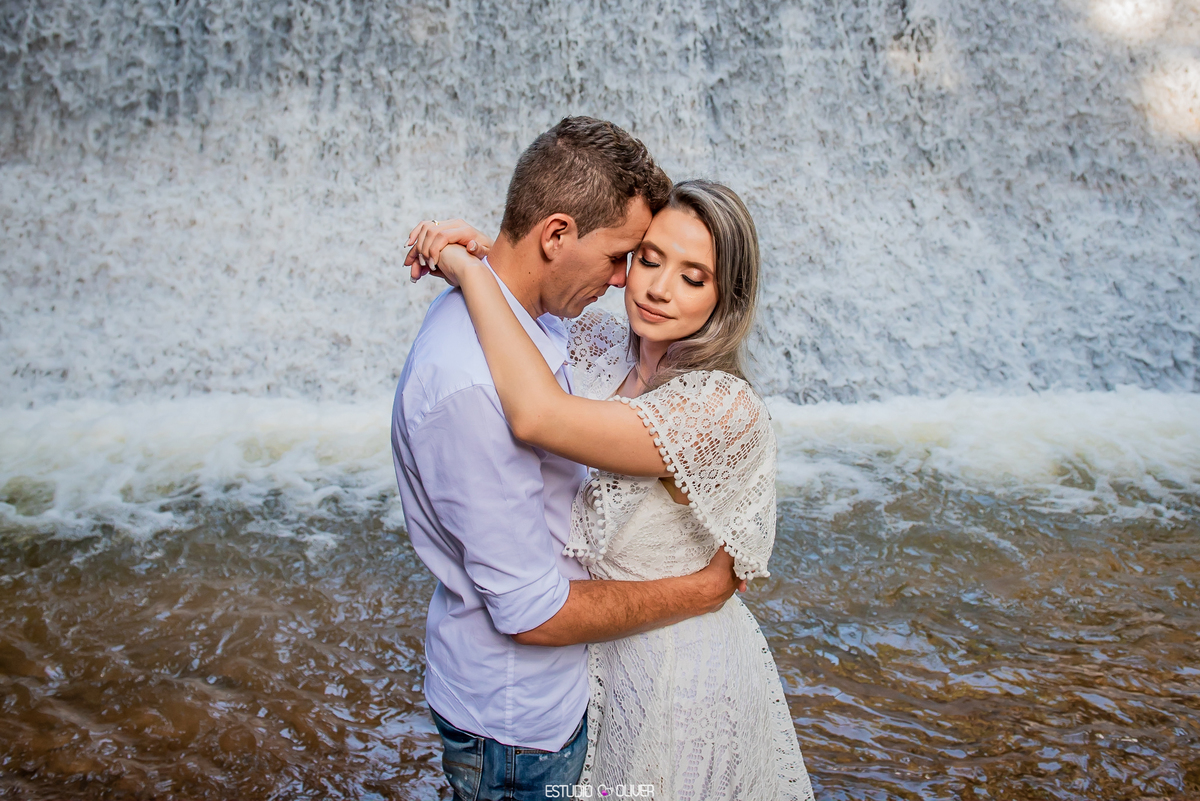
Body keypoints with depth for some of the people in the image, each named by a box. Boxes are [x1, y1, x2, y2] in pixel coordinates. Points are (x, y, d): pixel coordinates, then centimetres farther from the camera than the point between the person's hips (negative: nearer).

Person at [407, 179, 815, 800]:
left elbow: (537, 415, -43)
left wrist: (470, 270, -32)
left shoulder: (727, 409, -32)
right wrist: (472, 252, -14)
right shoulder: (602, 343, -9)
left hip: (678, 674, -6)